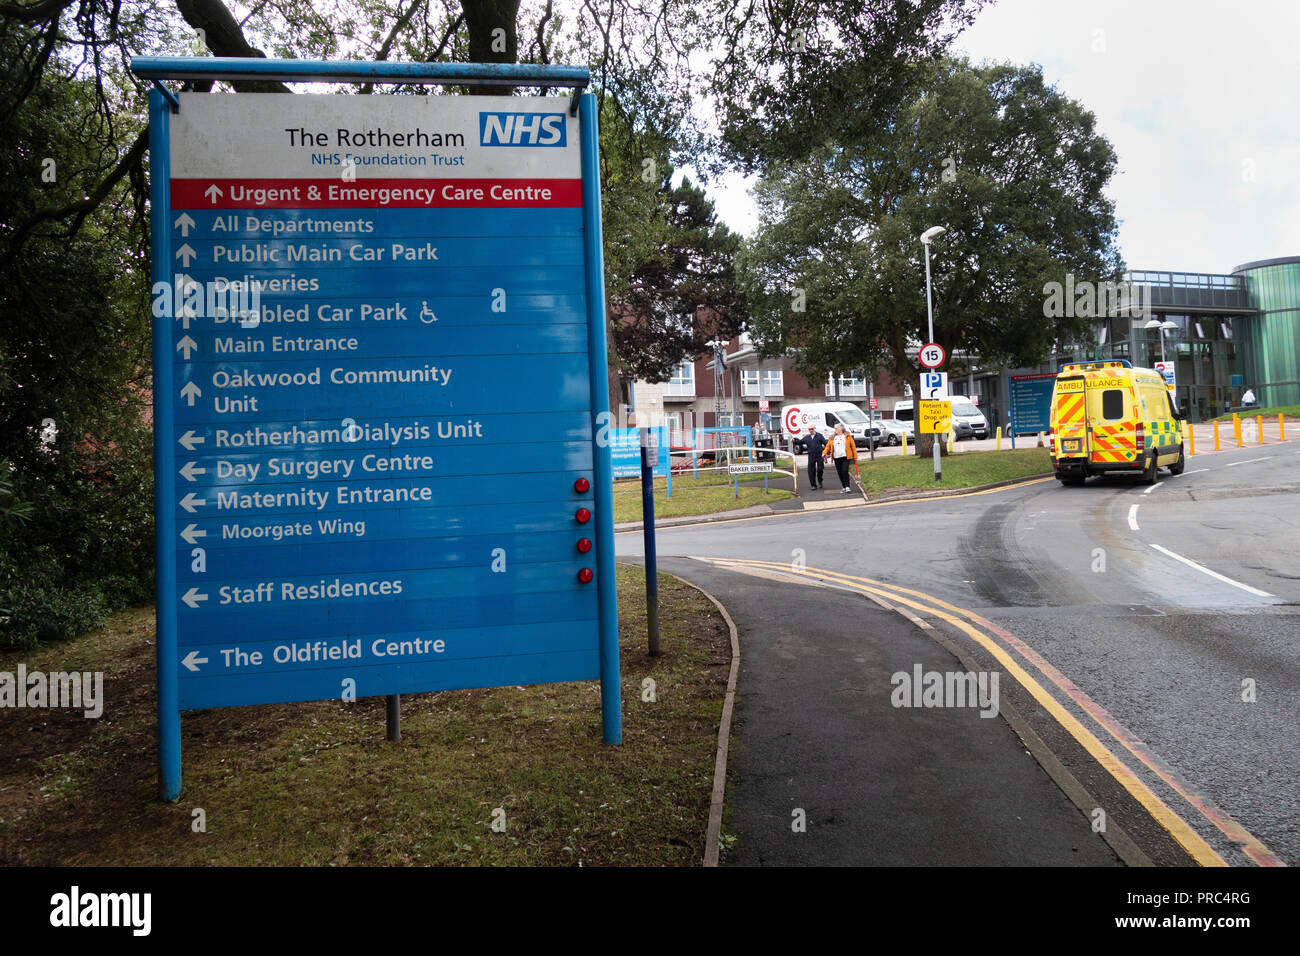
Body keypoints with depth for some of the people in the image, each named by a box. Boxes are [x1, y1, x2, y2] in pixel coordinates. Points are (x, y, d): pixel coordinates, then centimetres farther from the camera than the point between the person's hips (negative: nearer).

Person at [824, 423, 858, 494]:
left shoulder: (847, 436, 4)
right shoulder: (832, 438, 13)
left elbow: (853, 446, 4)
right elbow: (828, 446, 11)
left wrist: (855, 456, 0)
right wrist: (824, 452, -8)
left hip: (845, 457, -4)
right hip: (836, 458, 4)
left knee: (845, 471, -16)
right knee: (839, 473, 4)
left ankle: (847, 487, -13)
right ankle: (844, 487, 15)